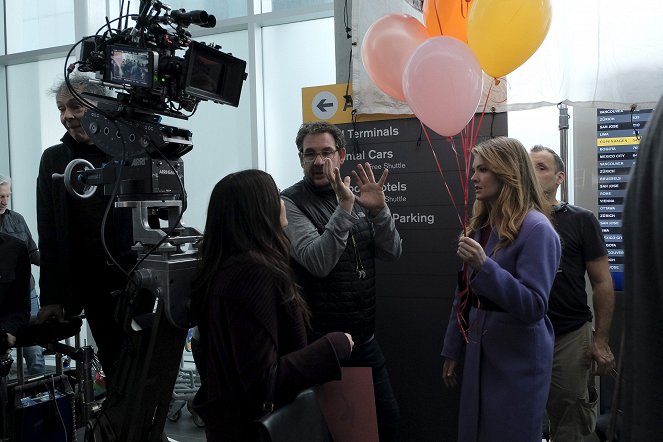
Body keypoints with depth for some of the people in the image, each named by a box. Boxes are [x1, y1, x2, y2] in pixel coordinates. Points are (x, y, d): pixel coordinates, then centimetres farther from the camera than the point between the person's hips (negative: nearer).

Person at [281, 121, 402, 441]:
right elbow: (318, 263, -25)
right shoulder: (290, 203, -12)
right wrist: (344, 209, -31)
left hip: (365, 339, 6)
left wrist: (378, 210, -17)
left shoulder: (355, 199, 6)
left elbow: (392, 253, -2)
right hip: (321, 344, -5)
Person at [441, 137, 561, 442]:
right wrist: (452, 349, 14)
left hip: (518, 363, -7)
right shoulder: (480, 226, 8)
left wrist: (484, 266, -31)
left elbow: (533, 308, -22)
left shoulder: (535, 228, -16)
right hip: (479, 356, 7)